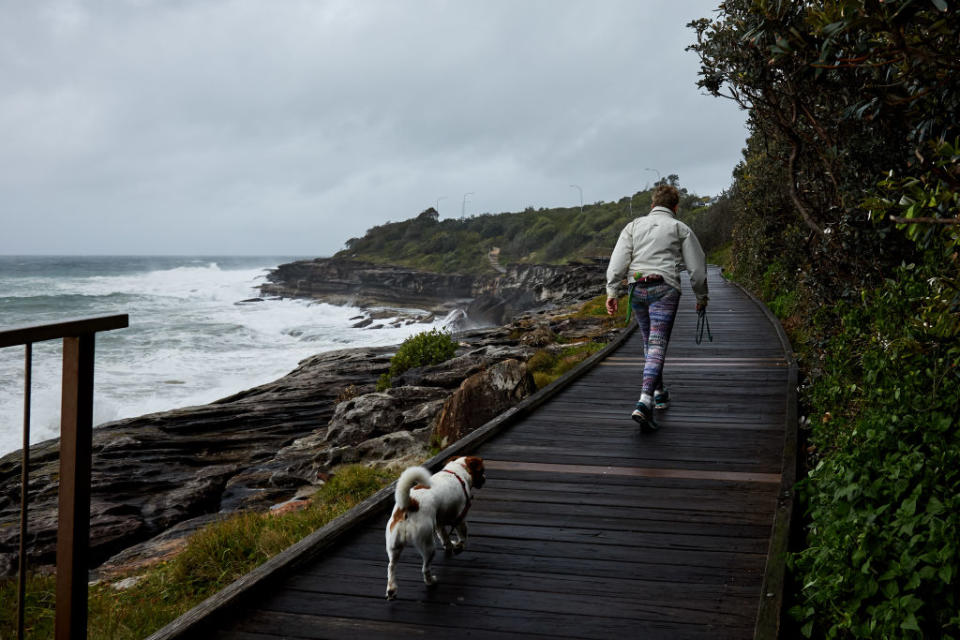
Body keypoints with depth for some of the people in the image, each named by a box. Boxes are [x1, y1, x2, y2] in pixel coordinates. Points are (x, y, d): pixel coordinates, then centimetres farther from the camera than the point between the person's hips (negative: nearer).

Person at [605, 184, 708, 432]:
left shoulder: (634, 226, 14)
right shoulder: (680, 229, 8)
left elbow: (618, 260, 2)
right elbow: (697, 266, 7)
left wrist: (611, 291, 1)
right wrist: (702, 296, 19)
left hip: (637, 289, 4)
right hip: (664, 289, -4)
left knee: (649, 343, 20)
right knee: (657, 346, -10)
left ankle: (660, 393, 34)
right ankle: (644, 404, -25)